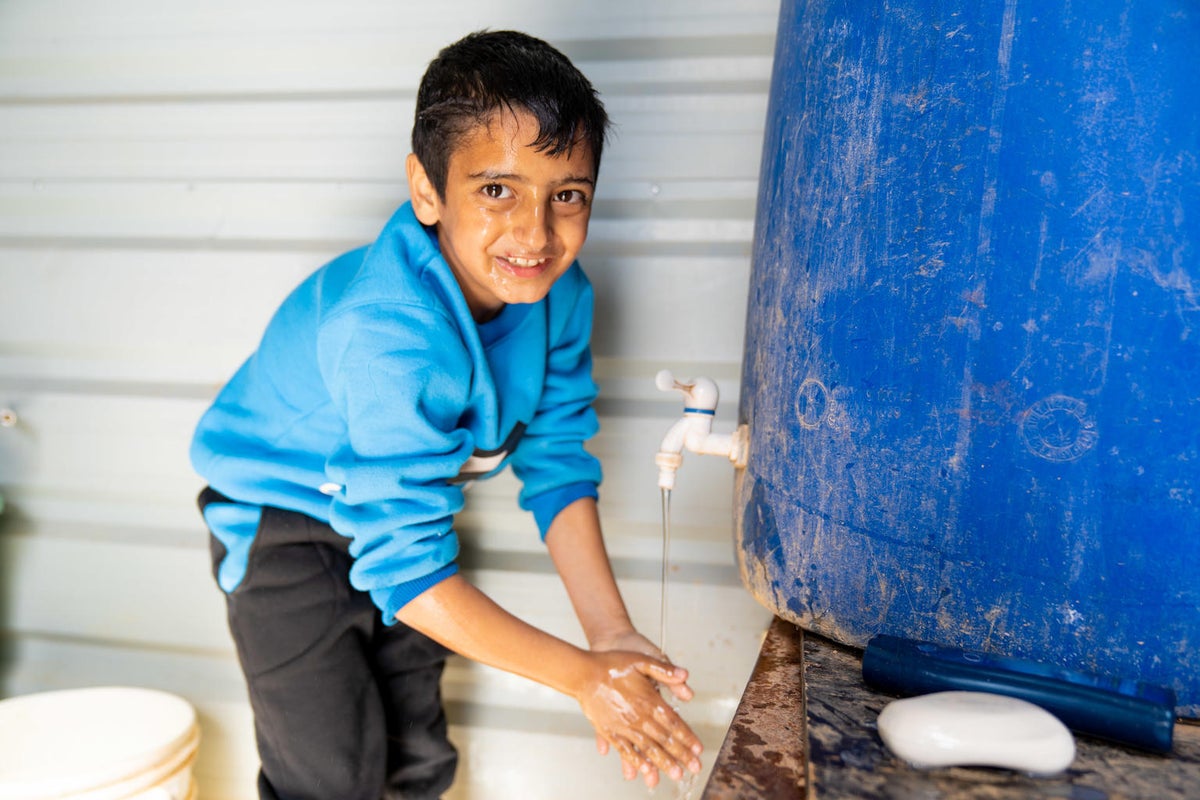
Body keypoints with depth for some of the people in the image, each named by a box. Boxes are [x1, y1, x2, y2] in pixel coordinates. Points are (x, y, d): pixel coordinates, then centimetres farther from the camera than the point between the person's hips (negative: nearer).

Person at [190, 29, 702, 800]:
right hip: (283, 520, -5)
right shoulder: (389, 338, -39)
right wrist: (583, 676, -31)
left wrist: (611, 631, -16)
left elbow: (557, 462, -9)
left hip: (401, 508, 6)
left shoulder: (560, 295, -18)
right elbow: (406, 568, -35)